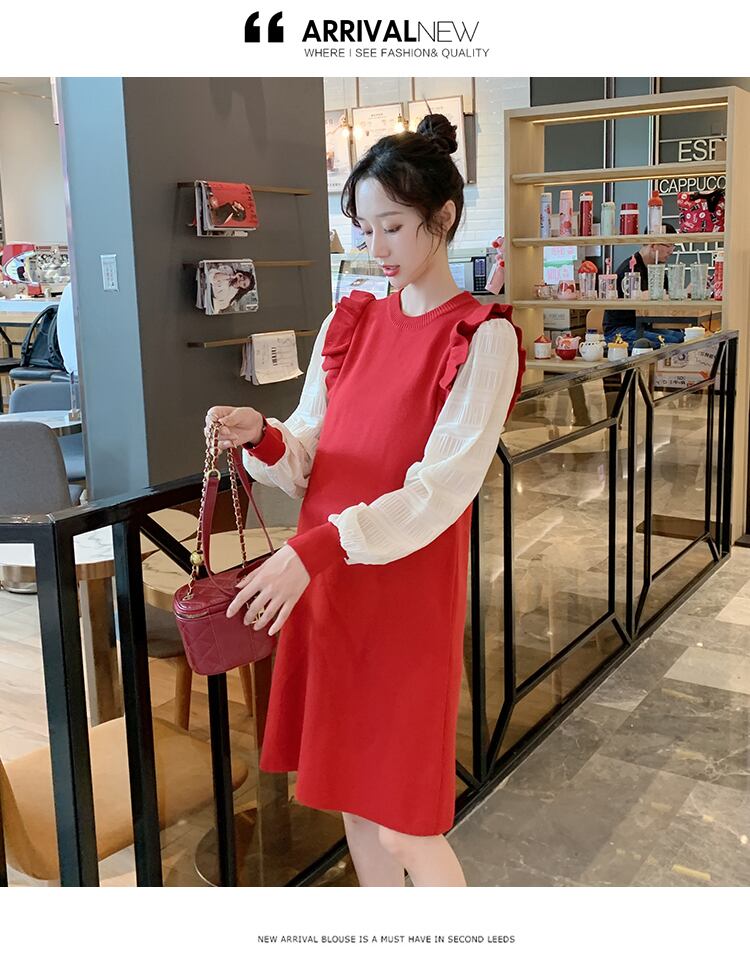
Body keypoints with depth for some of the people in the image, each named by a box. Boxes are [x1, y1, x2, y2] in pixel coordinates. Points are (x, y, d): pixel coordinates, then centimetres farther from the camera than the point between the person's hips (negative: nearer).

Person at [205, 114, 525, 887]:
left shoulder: (481, 338, -10)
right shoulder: (349, 323, 8)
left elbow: (441, 488, -18)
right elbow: (311, 459, 9)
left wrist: (313, 549, -27)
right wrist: (263, 438, -13)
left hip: (408, 592, -5)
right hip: (325, 584, 6)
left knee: (404, 823, 3)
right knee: (351, 799, 16)